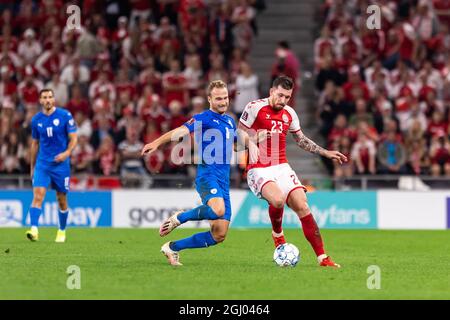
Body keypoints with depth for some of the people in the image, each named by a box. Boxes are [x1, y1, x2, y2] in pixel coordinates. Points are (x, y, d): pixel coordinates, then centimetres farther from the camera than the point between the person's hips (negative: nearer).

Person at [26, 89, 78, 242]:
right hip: (42, 164, 2)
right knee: (38, 195, -16)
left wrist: (67, 153, -21)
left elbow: (73, 139, -3)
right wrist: (32, 167, 17)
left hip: (61, 164, -2)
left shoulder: (65, 116, -4)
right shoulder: (36, 119, 5)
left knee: (62, 200, 7)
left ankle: (62, 231, 24)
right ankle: (34, 230, -26)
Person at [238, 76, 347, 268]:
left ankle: (322, 257, -7)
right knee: (278, 199, -32)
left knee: (302, 207, -9)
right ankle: (277, 234, 1)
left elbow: (301, 140, 24)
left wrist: (326, 153, 19)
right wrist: (250, 144, -21)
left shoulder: (289, 113, 10)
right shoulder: (255, 108, -7)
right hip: (259, 170, -5)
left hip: (282, 168, 5)